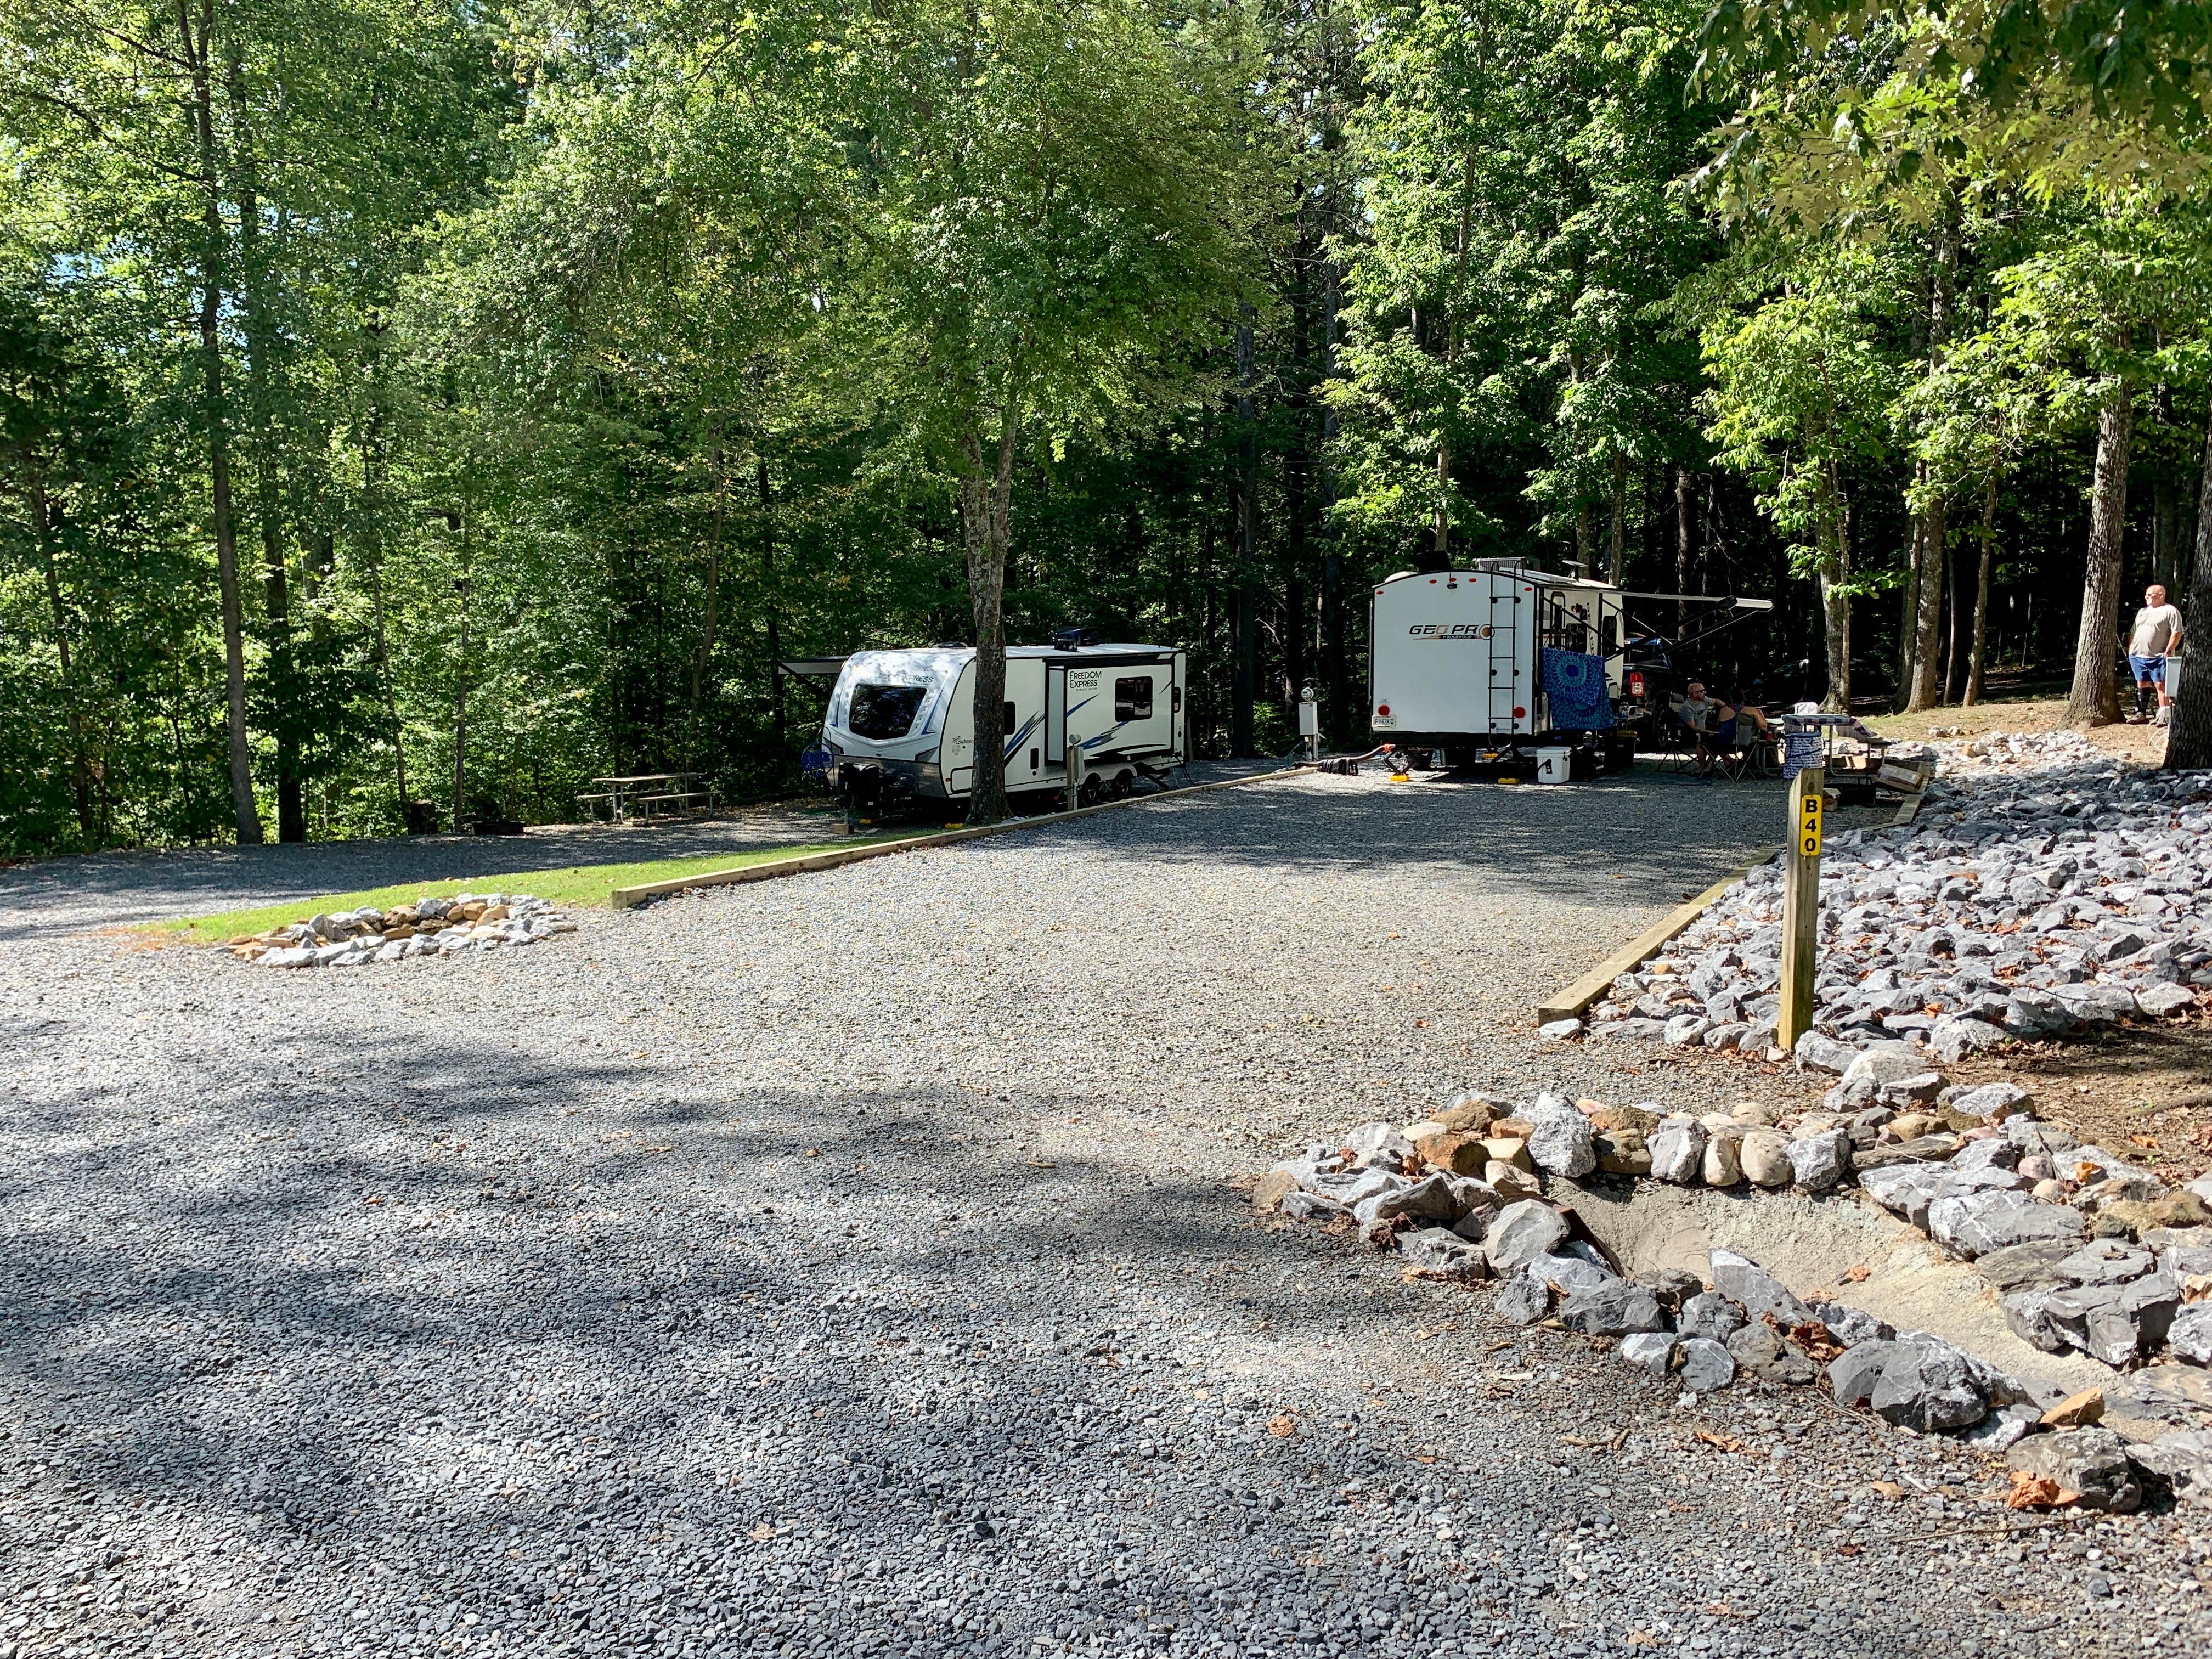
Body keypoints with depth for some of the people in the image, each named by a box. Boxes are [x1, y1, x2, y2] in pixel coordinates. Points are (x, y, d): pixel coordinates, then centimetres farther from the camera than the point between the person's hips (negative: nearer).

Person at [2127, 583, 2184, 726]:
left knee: (2161, 685, -9)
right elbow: (2133, 632, 22)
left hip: (2158, 657, -7)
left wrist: (2168, 651, -16)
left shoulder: (2170, 611, -3)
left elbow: (2177, 632, -10)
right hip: (2138, 656, 7)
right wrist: (2131, 650, 13)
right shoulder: (2142, 612, 19)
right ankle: (2141, 713, 18)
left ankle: (2164, 716, -11)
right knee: (2142, 684, 11)